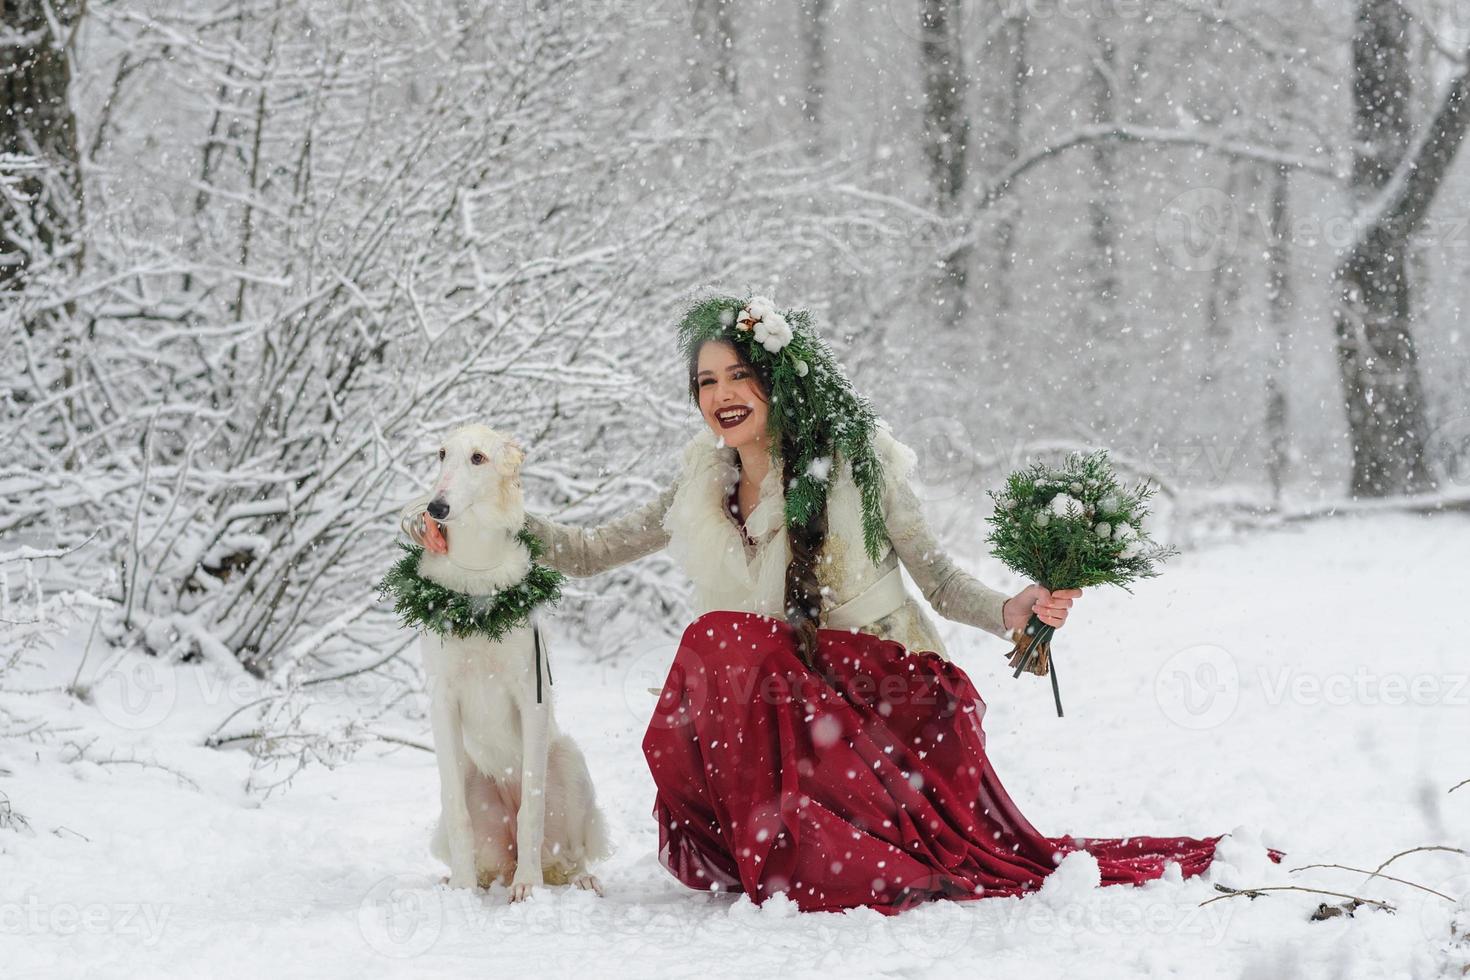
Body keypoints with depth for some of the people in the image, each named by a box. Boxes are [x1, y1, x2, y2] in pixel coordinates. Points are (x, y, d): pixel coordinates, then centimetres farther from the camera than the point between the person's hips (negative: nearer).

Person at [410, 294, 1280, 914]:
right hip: (782, 701, 3)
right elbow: (589, 552, 19)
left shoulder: (857, 461, 0)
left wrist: (1010, 612, -17)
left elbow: (939, 576, 2)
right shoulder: (702, 491, 13)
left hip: (884, 689, -3)